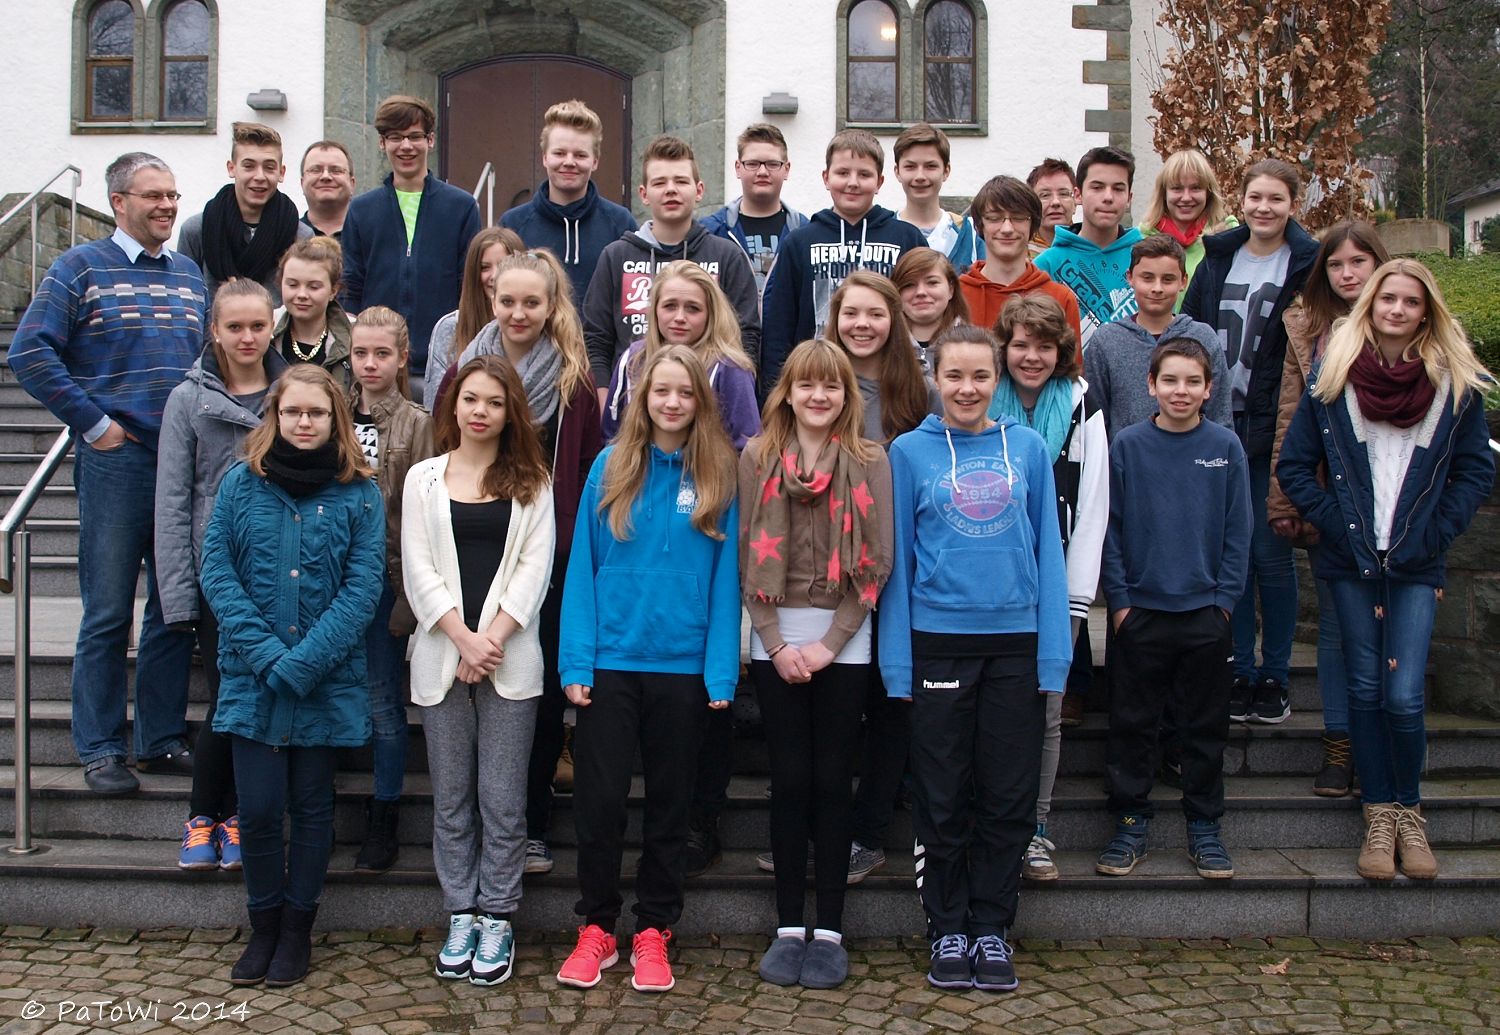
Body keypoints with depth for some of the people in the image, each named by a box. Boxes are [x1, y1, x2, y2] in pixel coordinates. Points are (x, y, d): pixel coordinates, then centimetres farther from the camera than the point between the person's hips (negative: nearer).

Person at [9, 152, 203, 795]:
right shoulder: (81, 268, 0)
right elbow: (29, 353, -7)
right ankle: (100, 751, 11)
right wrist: (92, 423, -10)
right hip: (116, 462, -5)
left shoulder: (189, 273, 15)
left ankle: (163, 740, 19)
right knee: (108, 613, 1)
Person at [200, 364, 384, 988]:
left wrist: (302, 663, -16)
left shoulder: (359, 494, -1)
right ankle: (263, 926, 23)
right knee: (258, 808, 2)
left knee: (311, 806, 9)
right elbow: (217, 571, -2)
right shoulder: (241, 484, 3)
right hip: (252, 679, 1)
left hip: (328, 682, -1)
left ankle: (297, 929, 25)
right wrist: (265, 652, -13)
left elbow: (363, 586, -7)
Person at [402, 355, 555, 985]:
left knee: (502, 799, 1)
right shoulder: (424, 479, 9)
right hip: (442, 657, 1)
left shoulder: (530, 482, 7)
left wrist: (493, 636, -13)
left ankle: (496, 919, 12)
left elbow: (535, 566, -1)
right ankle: (460, 916, 18)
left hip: (510, 660, -1)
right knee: (451, 798, 8)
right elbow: (418, 570, 1)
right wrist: (463, 638, -11)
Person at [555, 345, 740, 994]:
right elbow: (582, 567, -1)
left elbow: (725, 578, -1)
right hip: (610, 661, 0)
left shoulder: (718, 478, 0)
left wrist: (722, 670, -8)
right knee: (599, 800, 5)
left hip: (683, 666, 0)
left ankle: (653, 933, 24)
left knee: (669, 803, 11)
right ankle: (595, 928, 21)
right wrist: (575, 662, -7)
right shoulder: (611, 468, 0)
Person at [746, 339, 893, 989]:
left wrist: (829, 642, -9)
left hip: (843, 641, -1)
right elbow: (748, 556, 2)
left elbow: (876, 562, -2)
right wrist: (776, 642, -6)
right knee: (788, 781, 4)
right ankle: (789, 927, 12)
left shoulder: (871, 462, 2)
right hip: (774, 640, 1)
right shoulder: (757, 458, 6)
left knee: (831, 782, 2)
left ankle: (829, 930, 10)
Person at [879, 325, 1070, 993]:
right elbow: (897, 557, 2)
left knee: (1009, 798, 7)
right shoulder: (911, 452, 1)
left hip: (1015, 642, 1)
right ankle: (947, 931, 21)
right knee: (943, 799, 7)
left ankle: (991, 929, 22)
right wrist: (897, 662, -3)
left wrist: (1053, 652, -1)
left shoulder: (1027, 448, 4)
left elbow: (1047, 547, 5)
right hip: (938, 642, -1)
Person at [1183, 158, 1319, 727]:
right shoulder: (1218, 258, 9)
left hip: (1274, 430, -3)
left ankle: (1274, 676, 13)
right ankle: (1239, 672, 17)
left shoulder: (1308, 264, -3)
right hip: (1219, 424, 4)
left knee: (1271, 552, 0)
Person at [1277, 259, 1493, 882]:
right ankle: (1379, 815, 18)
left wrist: (1433, 536, -5)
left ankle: (1409, 811, 14)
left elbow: (1476, 472, 5)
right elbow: (1293, 466, 2)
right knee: (1366, 690, 6)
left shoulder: (1456, 383, 2)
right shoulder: (1332, 376, 1)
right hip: (1351, 561, 1)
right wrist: (1338, 524, -7)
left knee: (1404, 696, -8)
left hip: (1416, 566, 0)